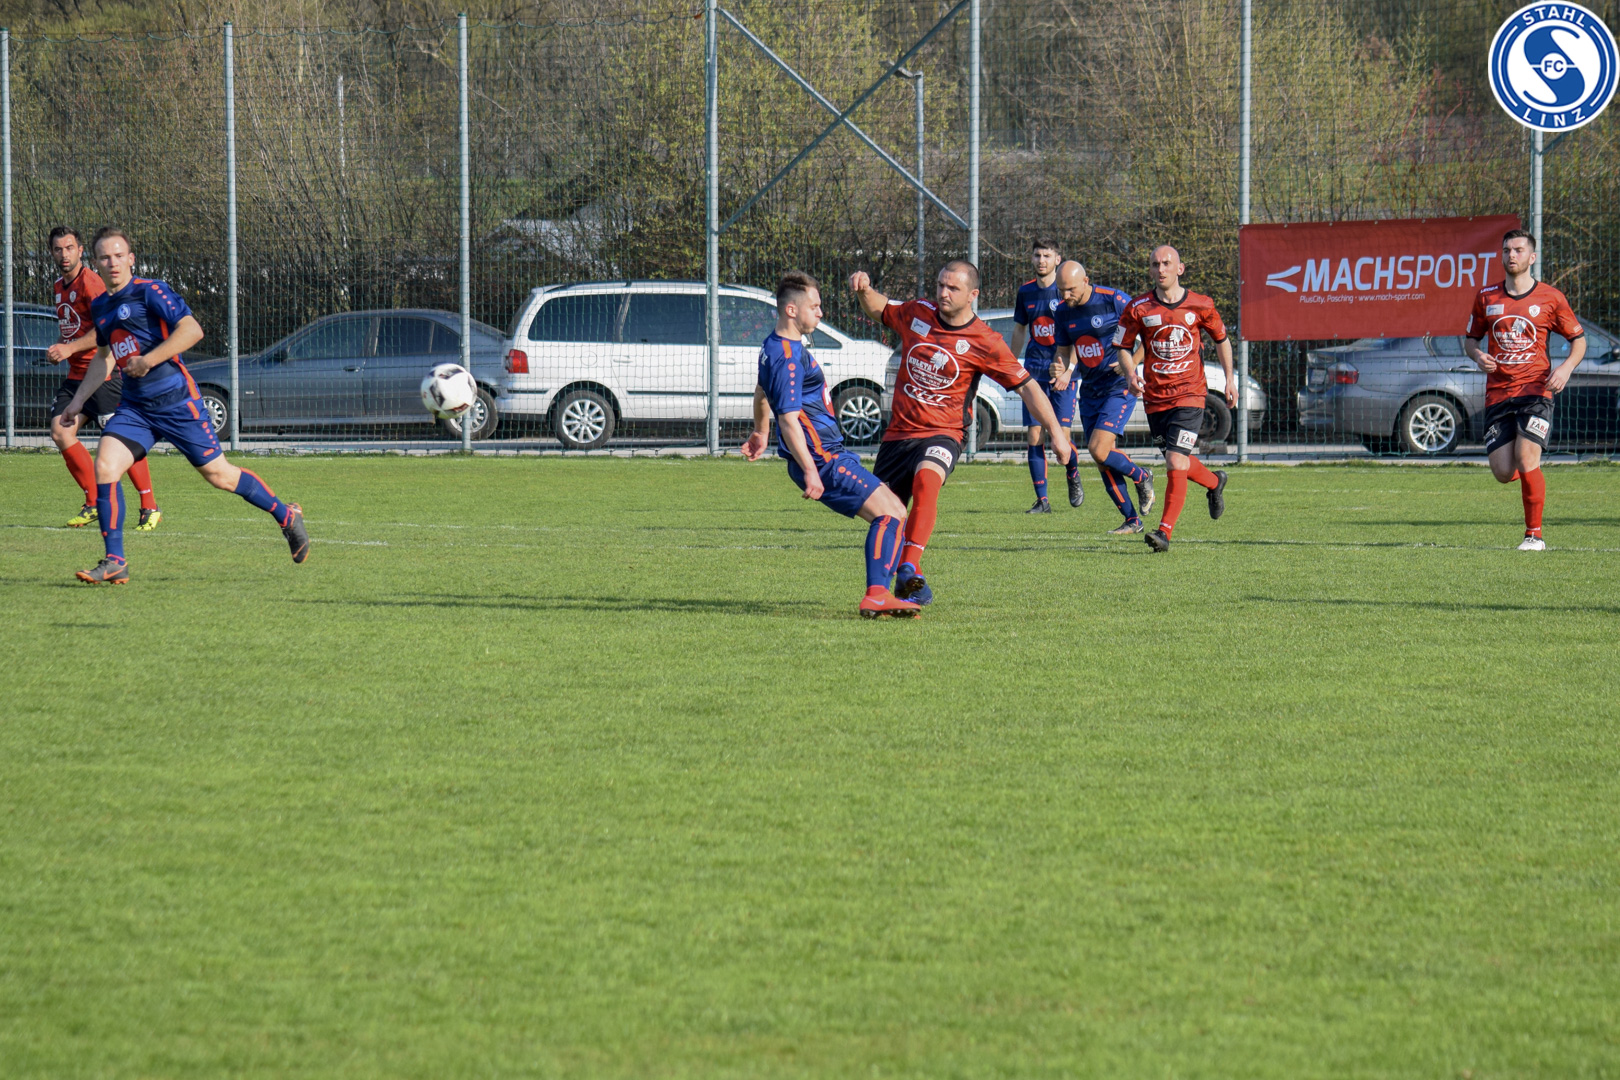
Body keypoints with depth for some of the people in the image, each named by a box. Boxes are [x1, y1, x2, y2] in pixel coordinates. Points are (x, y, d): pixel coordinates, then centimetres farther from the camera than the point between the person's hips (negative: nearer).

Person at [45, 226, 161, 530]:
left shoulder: (90, 283, -12)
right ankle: (93, 503, 6)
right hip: (76, 374, 9)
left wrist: (70, 348, -22)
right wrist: (58, 349, 10)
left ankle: (150, 508, -1)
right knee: (60, 432, -4)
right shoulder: (58, 287, 16)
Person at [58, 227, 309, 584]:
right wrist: (77, 401, 26)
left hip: (175, 401, -6)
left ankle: (287, 516, 22)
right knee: (104, 467, -13)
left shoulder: (150, 292, -10)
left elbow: (192, 330, -20)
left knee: (218, 474, 1)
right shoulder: (99, 307, 13)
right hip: (134, 406, 6)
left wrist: (147, 360, -22)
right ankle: (114, 563, -10)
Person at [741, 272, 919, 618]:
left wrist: (760, 433, 50)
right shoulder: (787, 358, -18)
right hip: (821, 459, -11)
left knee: (895, 513, 12)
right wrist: (810, 470, -28)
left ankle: (879, 594, 7)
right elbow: (788, 418, -25)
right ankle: (876, 596, -26)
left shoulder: (775, 347, 16)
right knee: (888, 514, -17)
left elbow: (761, 393, 34)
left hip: (831, 454, 11)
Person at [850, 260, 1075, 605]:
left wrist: (1055, 431, -10)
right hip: (899, 431, 5)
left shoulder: (985, 342, -9)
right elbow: (877, 309, 21)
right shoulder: (917, 313, 2)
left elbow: (1025, 386, -4)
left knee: (926, 478, -37)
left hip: (942, 434, -5)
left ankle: (909, 569, -42)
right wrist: (863, 289, -2)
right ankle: (910, 585, 28)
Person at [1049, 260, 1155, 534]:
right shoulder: (1063, 312, 3)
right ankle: (1132, 520, 15)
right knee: (1102, 461, 3)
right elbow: (1065, 350, 14)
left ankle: (1142, 478, 10)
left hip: (1119, 388, -6)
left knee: (1099, 450, -18)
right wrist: (1064, 372, -8)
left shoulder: (1114, 301, -15)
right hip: (1090, 392, 6)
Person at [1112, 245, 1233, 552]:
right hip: (1154, 397, 3)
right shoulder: (1138, 308, -3)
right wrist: (1130, 374, -15)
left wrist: (1229, 380, 12)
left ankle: (1164, 532, -13)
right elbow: (1123, 346, 4)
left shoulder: (1200, 306, -3)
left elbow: (1221, 339, 14)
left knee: (1176, 464, -15)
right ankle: (1214, 482, 47)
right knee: (1177, 463, 15)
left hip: (1190, 394, -3)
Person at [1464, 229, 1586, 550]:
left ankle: (1534, 534, -4)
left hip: (1535, 391, -3)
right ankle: (1527, 470, 34)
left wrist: (1566, 368, -9)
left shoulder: (1550, 298, 2)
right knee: (1503, 473, -4)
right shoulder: (1487, 297, 9)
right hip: (1497, 392, 3)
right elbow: (1472, 338, 19)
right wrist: (1478, 356, -4)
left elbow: (1578, 339, 10)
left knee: (1526, 461, -18)